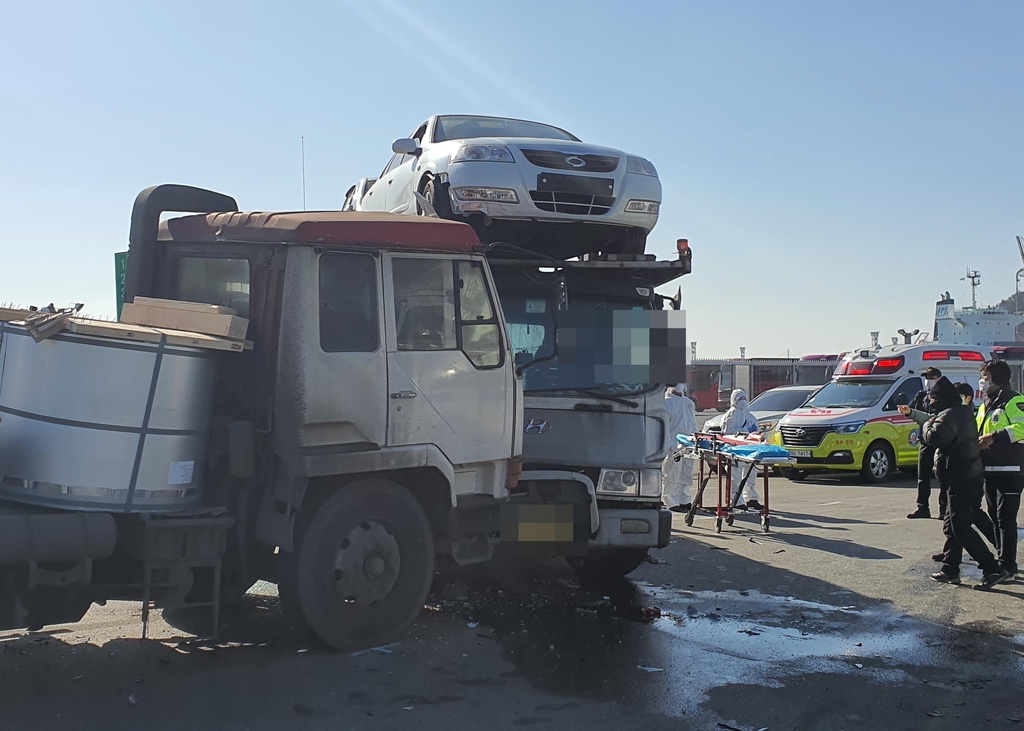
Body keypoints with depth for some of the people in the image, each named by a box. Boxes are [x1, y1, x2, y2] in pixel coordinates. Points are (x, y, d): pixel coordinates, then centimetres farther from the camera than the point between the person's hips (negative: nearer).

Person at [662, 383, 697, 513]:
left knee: (686, 475, 10)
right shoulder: (667, 402, -7)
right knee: (672, 475, -3)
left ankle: (684, 501, 18)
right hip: (674, 445, -7)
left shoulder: (689, 402, 15)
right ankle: (672, 503, 3)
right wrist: (671, 446, -18)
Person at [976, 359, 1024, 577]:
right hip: (989, 469, 9)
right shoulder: (985, 405, 21)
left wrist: (995, 437, -27)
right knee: (995, 516, 13)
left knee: (1006, 518, -8)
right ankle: (1002, 557, 23)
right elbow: (978, 432, 29)